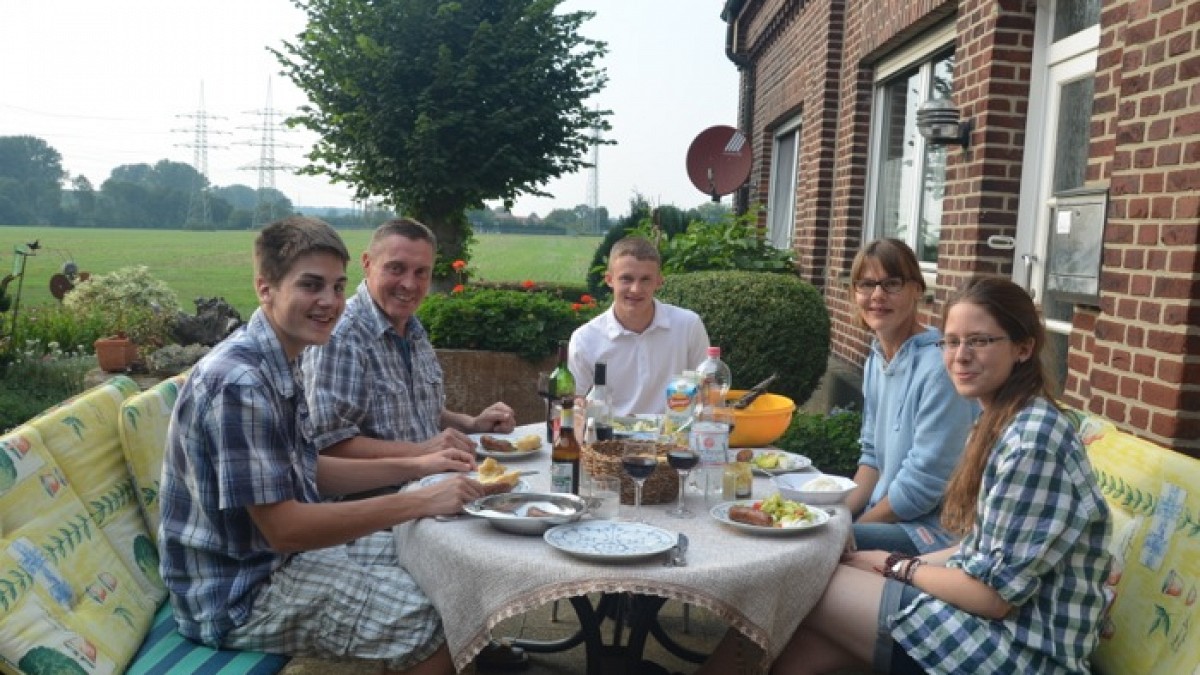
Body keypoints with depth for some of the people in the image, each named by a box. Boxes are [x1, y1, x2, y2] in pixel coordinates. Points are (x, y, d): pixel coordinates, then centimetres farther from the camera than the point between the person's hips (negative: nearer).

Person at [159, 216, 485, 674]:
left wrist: (413, 467, 3)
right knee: (434, 626, -15)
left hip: (279, 552, 10)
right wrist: (418, 503, -25)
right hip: (239, 592, -9)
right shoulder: (241, 383, -26)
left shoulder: (276, 364, 5)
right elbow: (283, 529, -27)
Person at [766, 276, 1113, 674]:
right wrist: (902, 564, 1)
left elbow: (996, 593, -21)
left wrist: (899, 567, -7)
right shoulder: (1003, 421, 8)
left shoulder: (1032, 439, -22)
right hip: (999, 627, 8)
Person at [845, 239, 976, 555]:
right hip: (885, 514, 8)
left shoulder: (939, 367, -20)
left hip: (935, 528, -7)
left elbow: (922, 484, -19)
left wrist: (853, 528, -10)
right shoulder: (876, 359, 6)